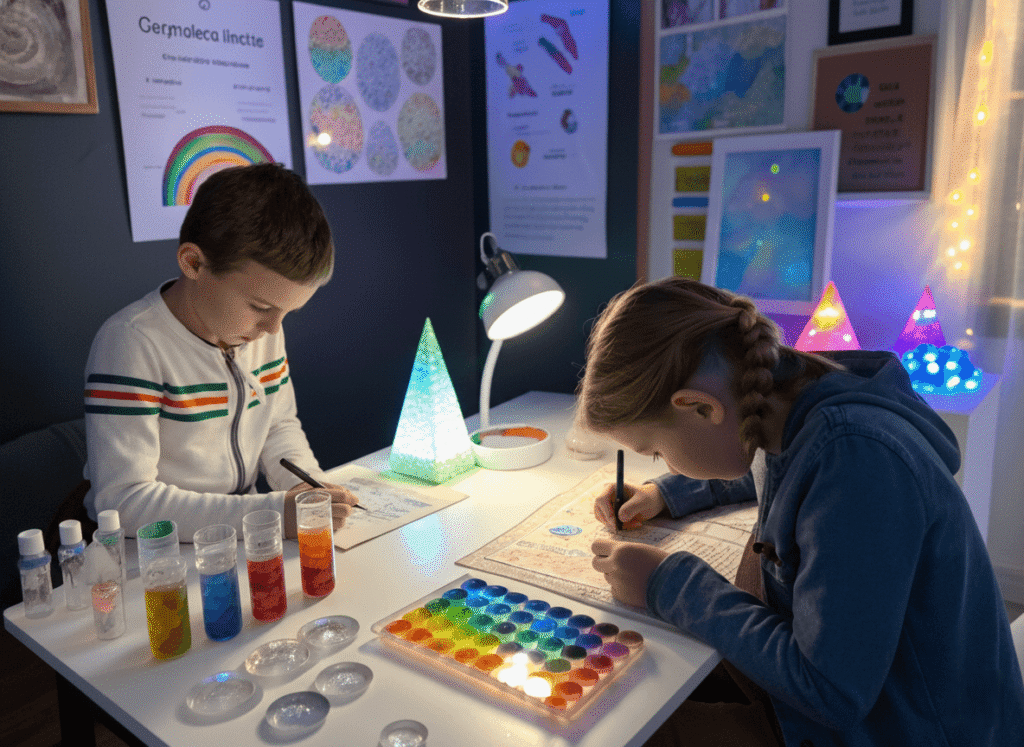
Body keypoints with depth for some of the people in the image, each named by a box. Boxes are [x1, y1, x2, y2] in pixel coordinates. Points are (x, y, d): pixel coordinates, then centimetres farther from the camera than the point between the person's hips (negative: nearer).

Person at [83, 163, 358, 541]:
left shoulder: (263, 327, 3)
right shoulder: (131, 342, -19)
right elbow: (123, 500, -24)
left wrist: (309, 487, -6)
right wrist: (275, 512, -30)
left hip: (243, 545, 6)